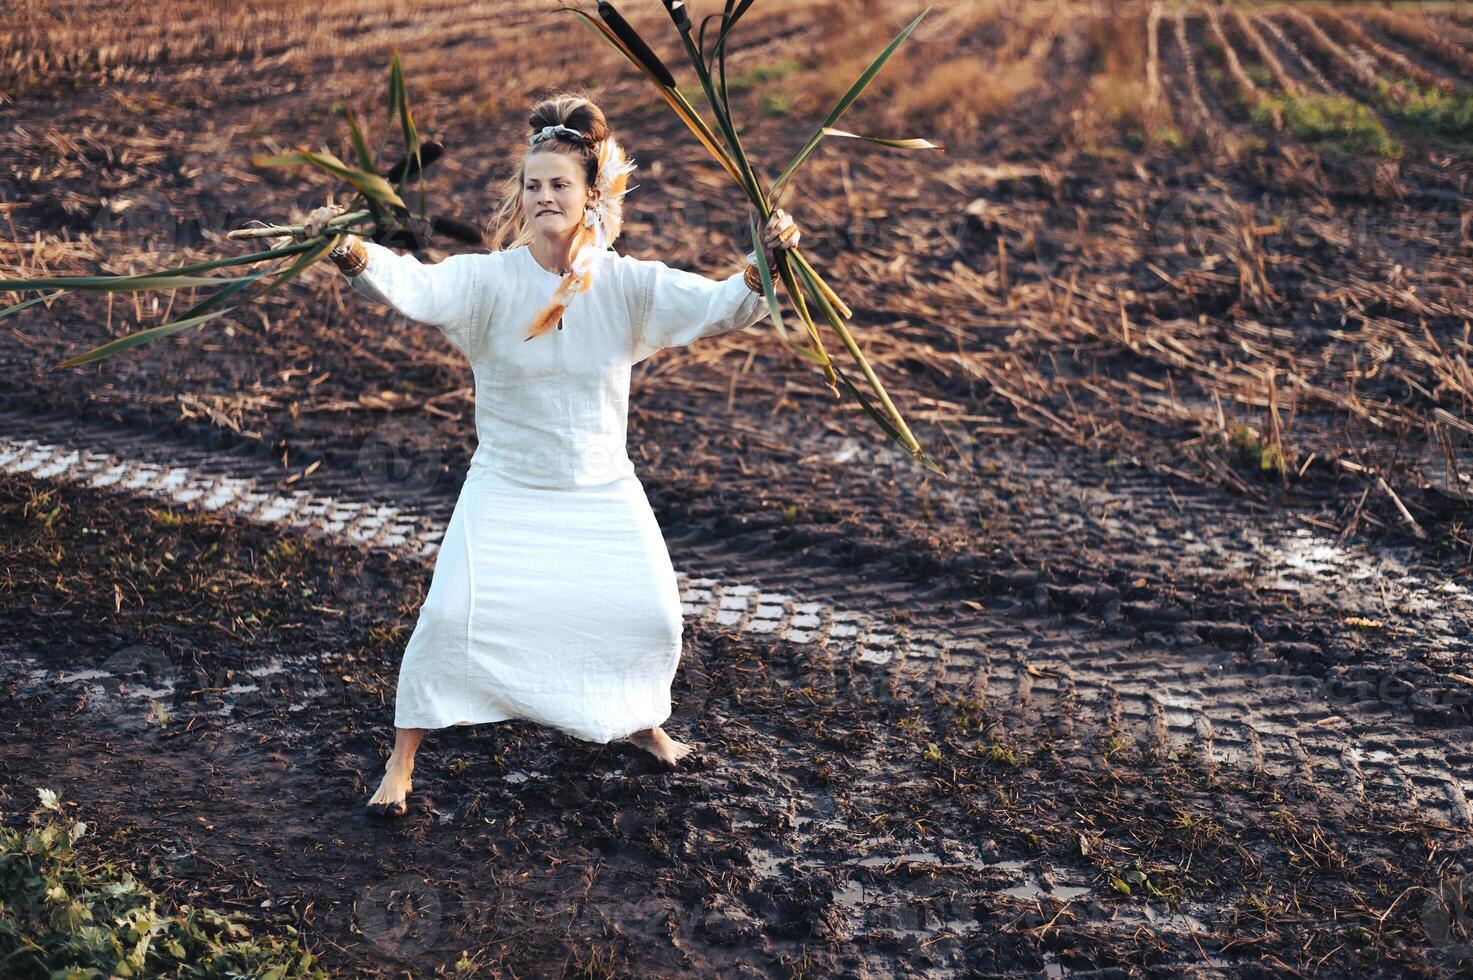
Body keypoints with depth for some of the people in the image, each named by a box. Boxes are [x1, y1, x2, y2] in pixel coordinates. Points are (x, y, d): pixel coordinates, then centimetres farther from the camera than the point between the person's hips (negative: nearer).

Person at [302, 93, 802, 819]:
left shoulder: (630, 285, -9)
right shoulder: (488, 280, -14)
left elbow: (720, 307, -15)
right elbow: (412, 287, -31)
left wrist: (763, 265, -36)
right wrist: (351, 253, -51)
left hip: (603, 494, 2)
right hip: (504, 490, -2)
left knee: (649, 617, 3)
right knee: (452, 615, -13)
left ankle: (641, 720, 37)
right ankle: (401, 764, 6)